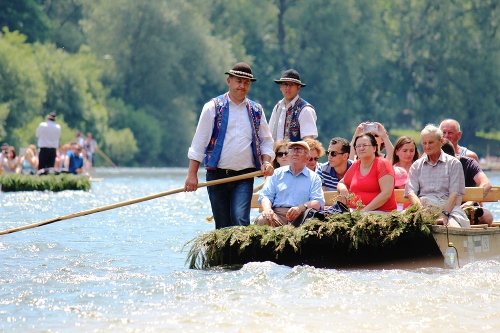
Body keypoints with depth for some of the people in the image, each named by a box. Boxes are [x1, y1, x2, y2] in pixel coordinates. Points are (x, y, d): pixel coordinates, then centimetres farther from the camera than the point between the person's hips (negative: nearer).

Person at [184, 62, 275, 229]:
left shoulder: (256, 111, 10)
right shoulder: (213, 108, 3)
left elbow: (266, 140, 17)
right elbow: (199, 142, 1)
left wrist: (266, 161, -3)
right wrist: (192, 174, -4)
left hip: (244, 177, 0)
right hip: (217, 175, 0)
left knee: (240, 220, -19)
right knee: (222, 225, 4)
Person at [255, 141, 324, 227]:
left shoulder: (313, 177, 17)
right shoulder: (277, 173, 23)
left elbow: (318, 202, 3)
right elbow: (265, 196, 14)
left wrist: (301, 208, -19)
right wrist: (267, 209, -11)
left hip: (300, 217, -1)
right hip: (277, 214, 1)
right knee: (262, 220, -32)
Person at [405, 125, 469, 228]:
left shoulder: (453, 163, 13)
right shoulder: (416, 166, 22)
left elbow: (454, 193, 2)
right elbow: (411, 193, 9)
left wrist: (444, 214, -16)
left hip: (448, 207, -2)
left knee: (454, 228, -37)